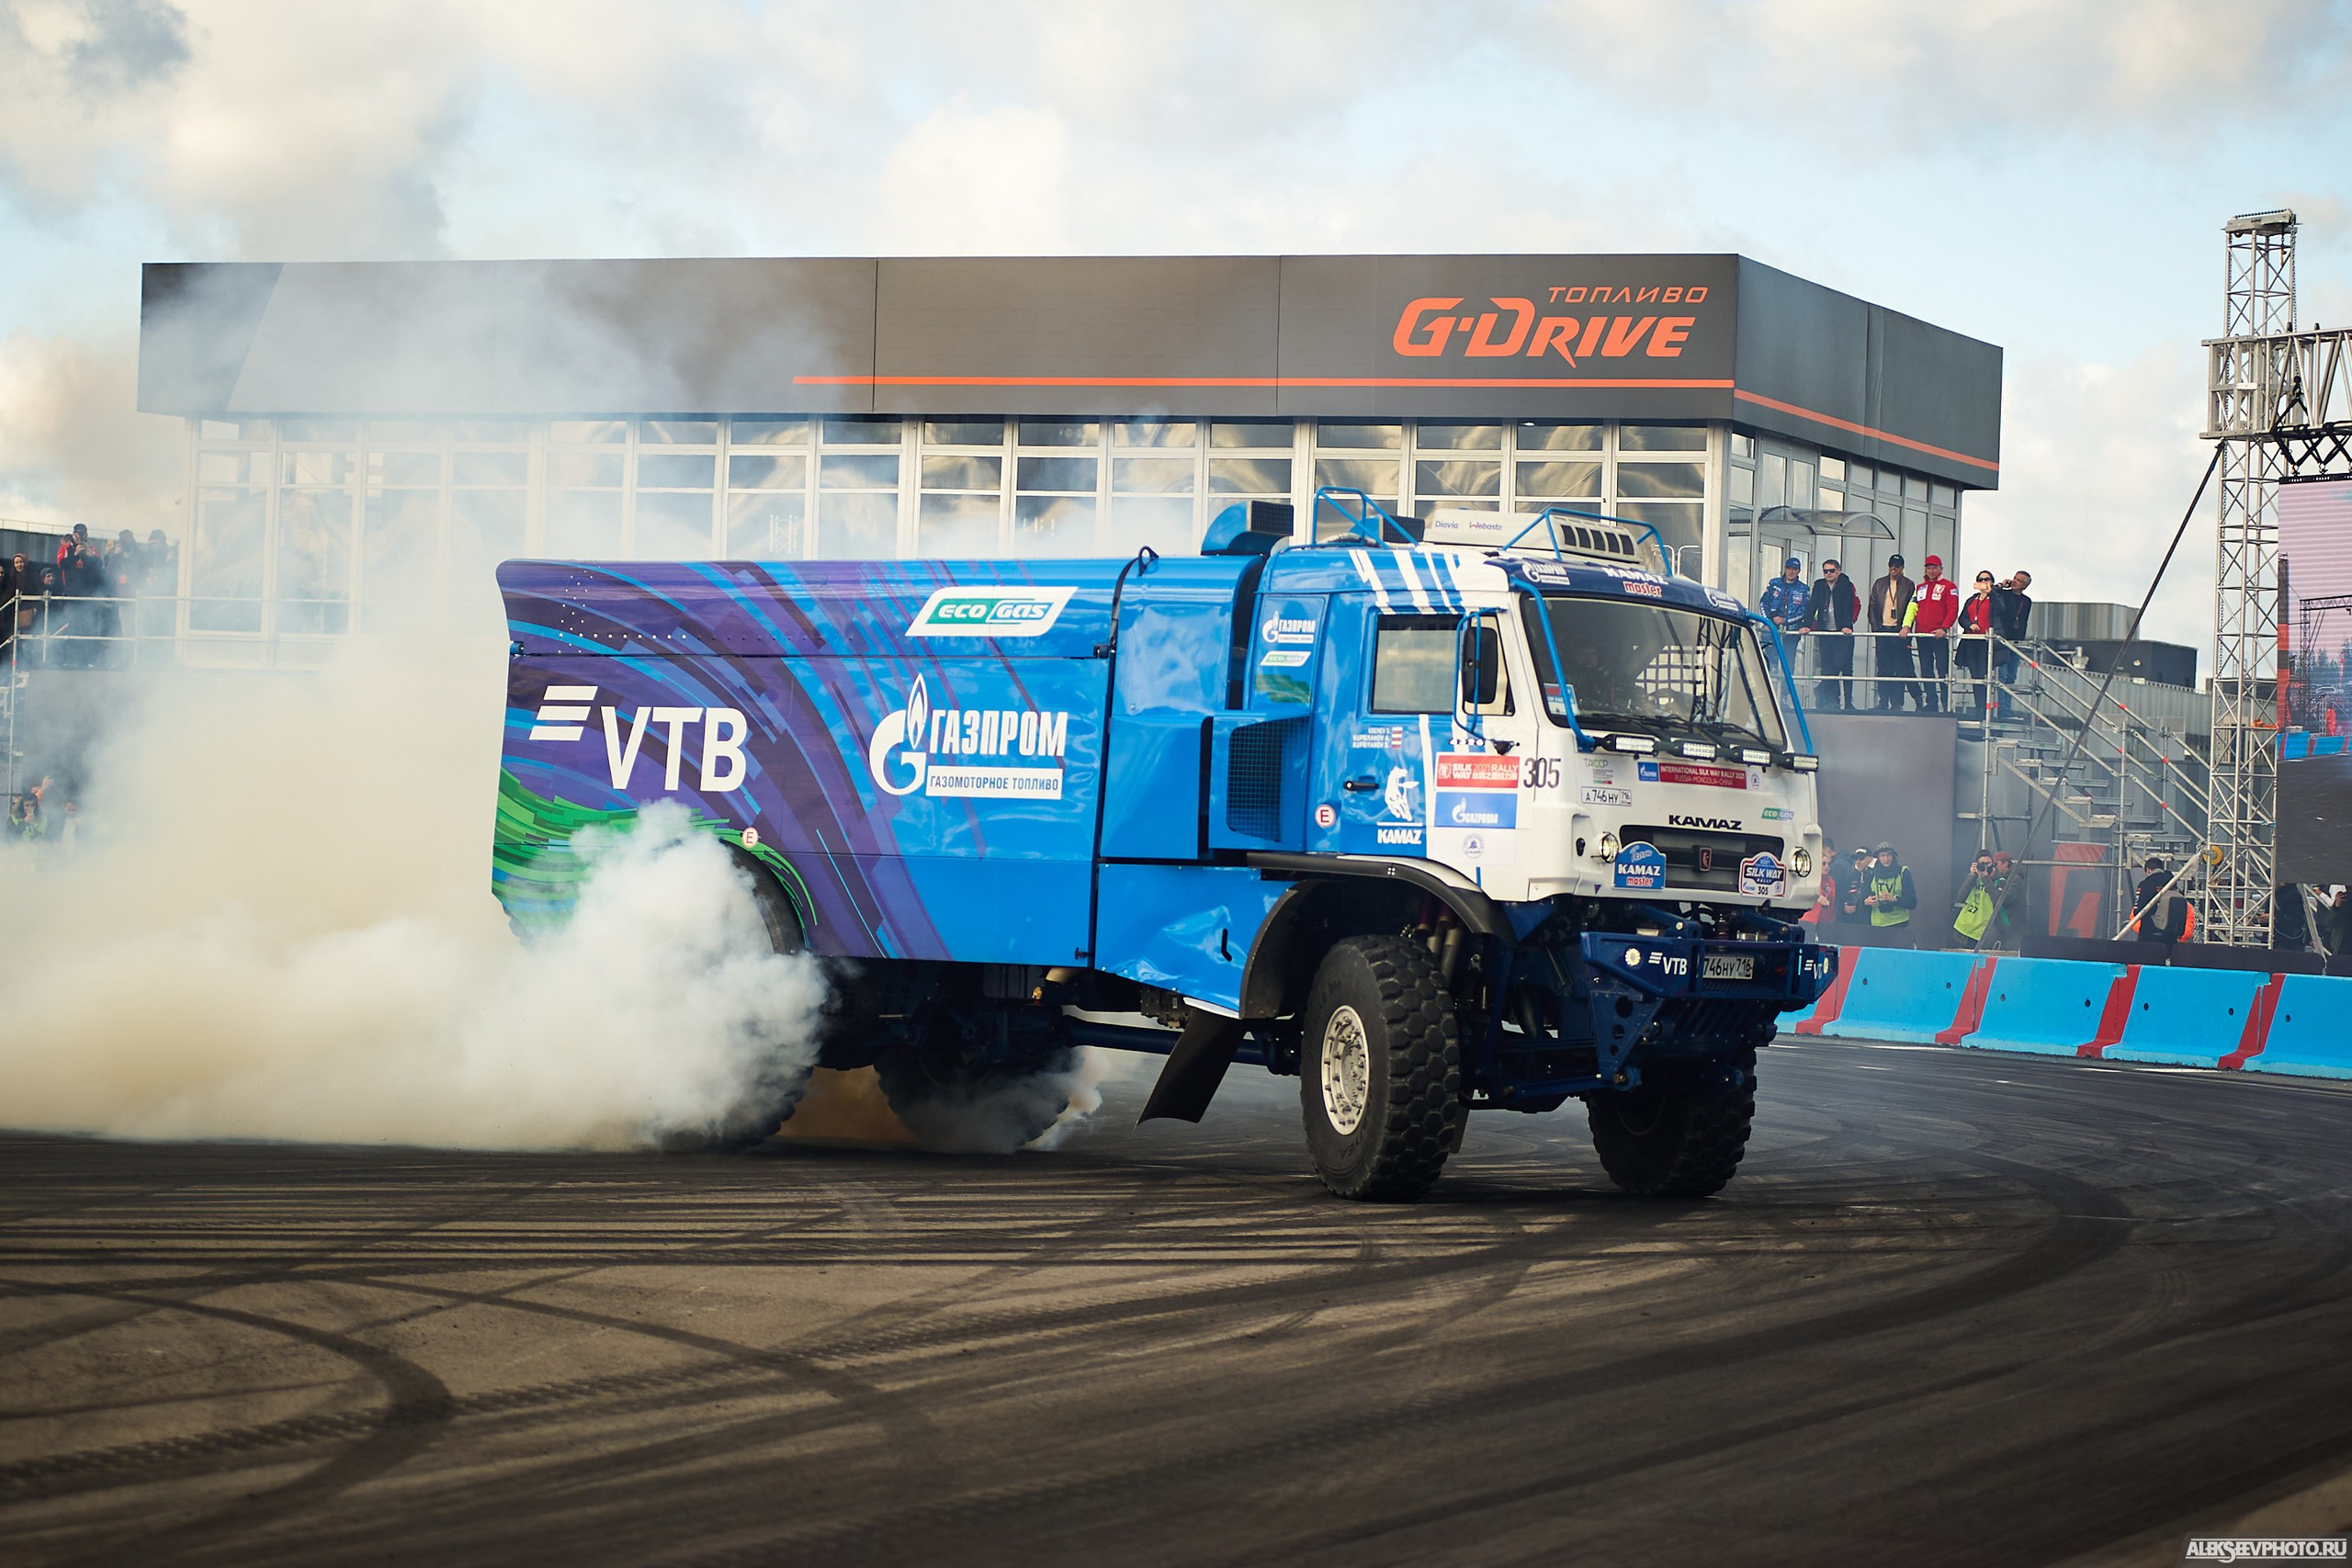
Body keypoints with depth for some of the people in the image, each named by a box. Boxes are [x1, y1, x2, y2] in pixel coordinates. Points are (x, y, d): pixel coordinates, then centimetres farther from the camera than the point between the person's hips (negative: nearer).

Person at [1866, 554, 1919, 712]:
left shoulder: (1908, 585, 4)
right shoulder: (1880, 584, 13)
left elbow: (1911, 609, 1)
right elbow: (1872, 606, 13)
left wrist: (1906, 628, -9)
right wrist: (1875, 626, 2)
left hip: (1899, 631, -3)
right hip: (1882, 630, 3)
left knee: (1900, 668, -5)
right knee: (1883, 668, 5)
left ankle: (1897, 703, -3)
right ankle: (1883, 702, 9)